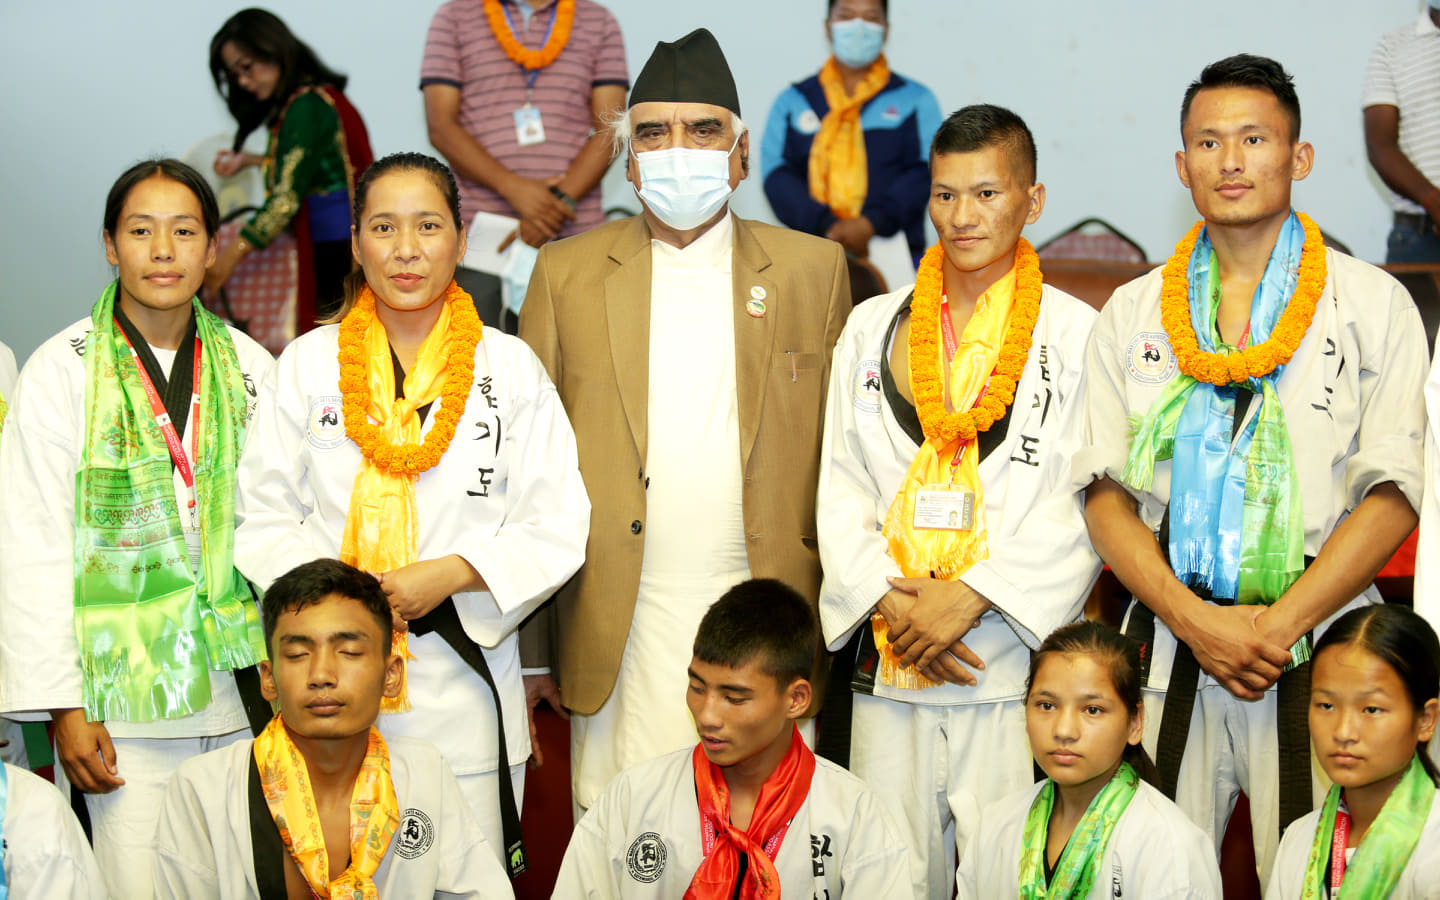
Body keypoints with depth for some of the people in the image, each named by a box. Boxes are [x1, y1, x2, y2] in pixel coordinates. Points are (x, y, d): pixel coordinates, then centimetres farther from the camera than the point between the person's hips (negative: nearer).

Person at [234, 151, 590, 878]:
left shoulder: (510, 369, 5)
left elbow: (555, 531, 2)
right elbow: (264, 520, 7)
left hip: (464, 681, 0)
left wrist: (448, 576, -13)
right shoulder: (308, 364, 8)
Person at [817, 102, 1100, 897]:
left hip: (1017, 662, -3)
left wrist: (970, 598, -13)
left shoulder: (1075, 336, 2)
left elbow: (1084, 507, -5)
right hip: (889, 661, 3)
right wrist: (889, 599, -6)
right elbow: (840, 489, 10)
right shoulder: (873, 328, 13)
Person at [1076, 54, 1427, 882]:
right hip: (1171, 642, 2)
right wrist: (1195, 621, -9)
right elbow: (1105, 493, 6)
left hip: (1318, 647, -2)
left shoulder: (1372, 304, 6)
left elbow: (1392, 494, -2)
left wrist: (1279, 625, -12)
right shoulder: (1132, 314, 12)